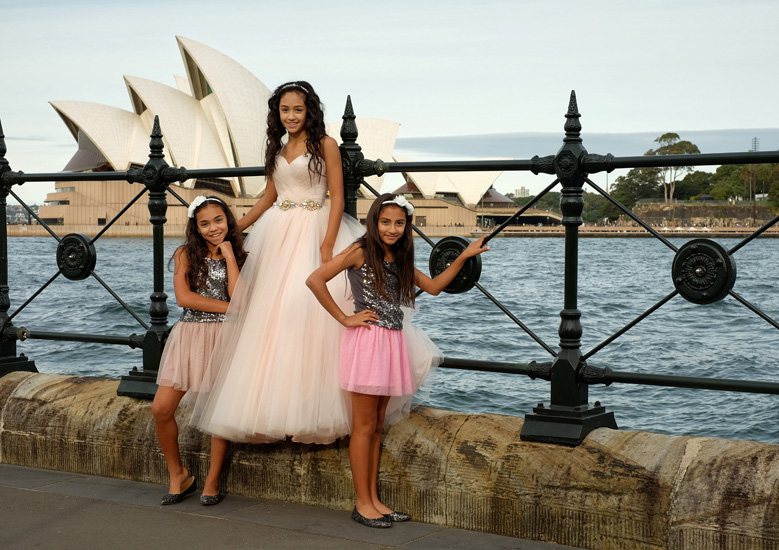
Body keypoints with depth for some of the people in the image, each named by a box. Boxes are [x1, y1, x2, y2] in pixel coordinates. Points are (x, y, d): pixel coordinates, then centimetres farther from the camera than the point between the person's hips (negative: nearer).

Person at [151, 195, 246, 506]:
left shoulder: (239, 257, 6)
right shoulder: (186, 255, 6)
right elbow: (183, 297, -8)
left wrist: (228, 255, -7)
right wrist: (229, 308, -9)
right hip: (189, 336, 1)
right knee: (161, 409, -8)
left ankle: (212, 482, 13)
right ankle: (178, 475, 12)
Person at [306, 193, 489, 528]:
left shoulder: (400, 258, 15)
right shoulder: (361, 251, -7)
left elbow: (433, 287, 20)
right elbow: (315, 280, -14)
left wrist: (463, 258, 13)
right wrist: (344, 318, -12)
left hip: (392, 342, 7)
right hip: (367, 339, -7)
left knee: (377, 425, 11)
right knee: (364, 426, -1)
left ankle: (373, 499, 18)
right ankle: (362, 504, 6)